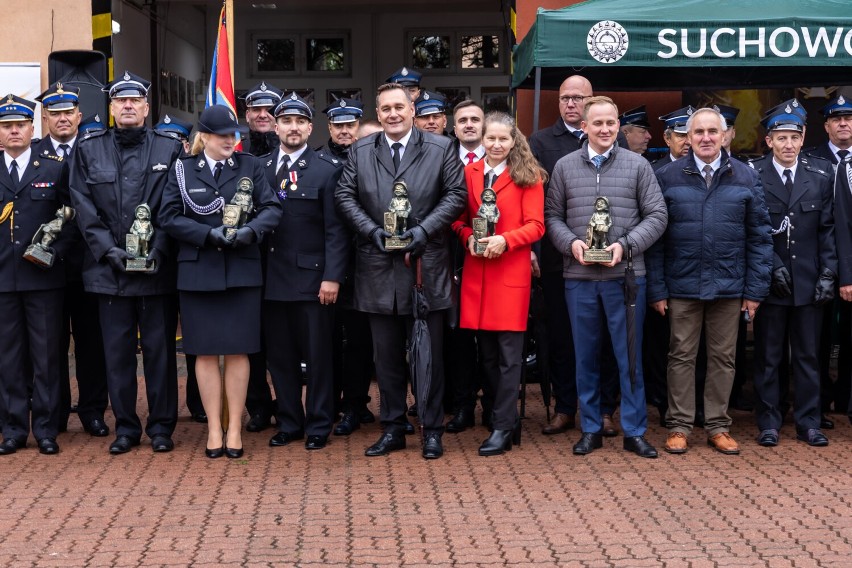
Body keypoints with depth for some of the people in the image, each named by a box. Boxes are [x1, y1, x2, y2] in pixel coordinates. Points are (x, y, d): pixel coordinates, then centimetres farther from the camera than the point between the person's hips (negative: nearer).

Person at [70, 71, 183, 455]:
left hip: (157, 267, -1)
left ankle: (161, 426, 14)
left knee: (160, 348, 4)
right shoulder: (88, 150, 8)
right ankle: (125, 427, 16)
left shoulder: (169, 149, 4)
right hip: (109, 268, 1)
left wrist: (158, 249, -12)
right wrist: (109, 249, -9)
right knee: (118, 351, 6)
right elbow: (84, 208, 2)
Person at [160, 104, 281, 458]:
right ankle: (214, 429, 13)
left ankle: (234, 428, 11)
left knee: (237, 351, 2)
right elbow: (169, 217, -1)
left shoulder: (249, 166, 6)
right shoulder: (182, 170, 5)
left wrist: (250, 230, -18)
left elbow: (272, 209, 1)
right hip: (198, 272, 0)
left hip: (242, 271, 0)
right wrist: (209, 234, -13)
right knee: (205, 352, 4)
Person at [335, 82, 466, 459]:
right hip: (378, 268, 2)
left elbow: (455, 195, -1)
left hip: (426, 265, -2)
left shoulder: (441, 148, 3)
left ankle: (432, 429, 13)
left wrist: (424, 230, -13)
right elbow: (345, 196, 5)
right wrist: (372, 231, -9)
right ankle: (392, 428, 18)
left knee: (429, 353, 3)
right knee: (386, 354, 8)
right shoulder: (360, 151, 9)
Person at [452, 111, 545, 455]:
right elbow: (459, 219, 13)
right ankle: (508, 417, 21)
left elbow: (535, 226, -3)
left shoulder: (527, 176, 0)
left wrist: (504, 240, -18)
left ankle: (503, 427, 2)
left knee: (509, 353, -3)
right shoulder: (469, 173, 9)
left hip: (511, 270, -4)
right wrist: (468, 238, -8)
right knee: (487, 352, 9)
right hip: (476, 271, 4)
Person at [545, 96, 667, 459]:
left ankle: (634, 431, 12)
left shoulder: (637, 165, 3)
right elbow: (552, 216, 8)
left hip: (625, 275, -1)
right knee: (586, 355, 9)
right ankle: (590, 429, 20)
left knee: (629, 355, 3)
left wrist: (625, 245, -12)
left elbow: (656, 215, 1)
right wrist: (571, 242, -11)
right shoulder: (565, 167, 7)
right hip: (579, 277, 2)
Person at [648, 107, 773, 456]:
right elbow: (656, 236, 0)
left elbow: (759, 237, 4)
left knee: (723, 358, 9)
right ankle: (679, 426, 15)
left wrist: (755, 289, -1)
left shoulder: (746, 178, 3)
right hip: (682, 286, -1)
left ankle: (717, 426, 19)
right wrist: (656, 289, -5)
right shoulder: (667, 177, 0)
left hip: (729, 286, 1)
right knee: (681, 356, 6)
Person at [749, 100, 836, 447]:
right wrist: (773, 267, -11)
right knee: (768, 356, 6)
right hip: (769, 280, -2)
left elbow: (827, 229, 5)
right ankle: (768, 423, 15)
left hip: (808, 281, 2)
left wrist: (828, 273, -2)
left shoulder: (821, 175, 4)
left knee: (808, 355, 9)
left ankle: (808, 422, 18)